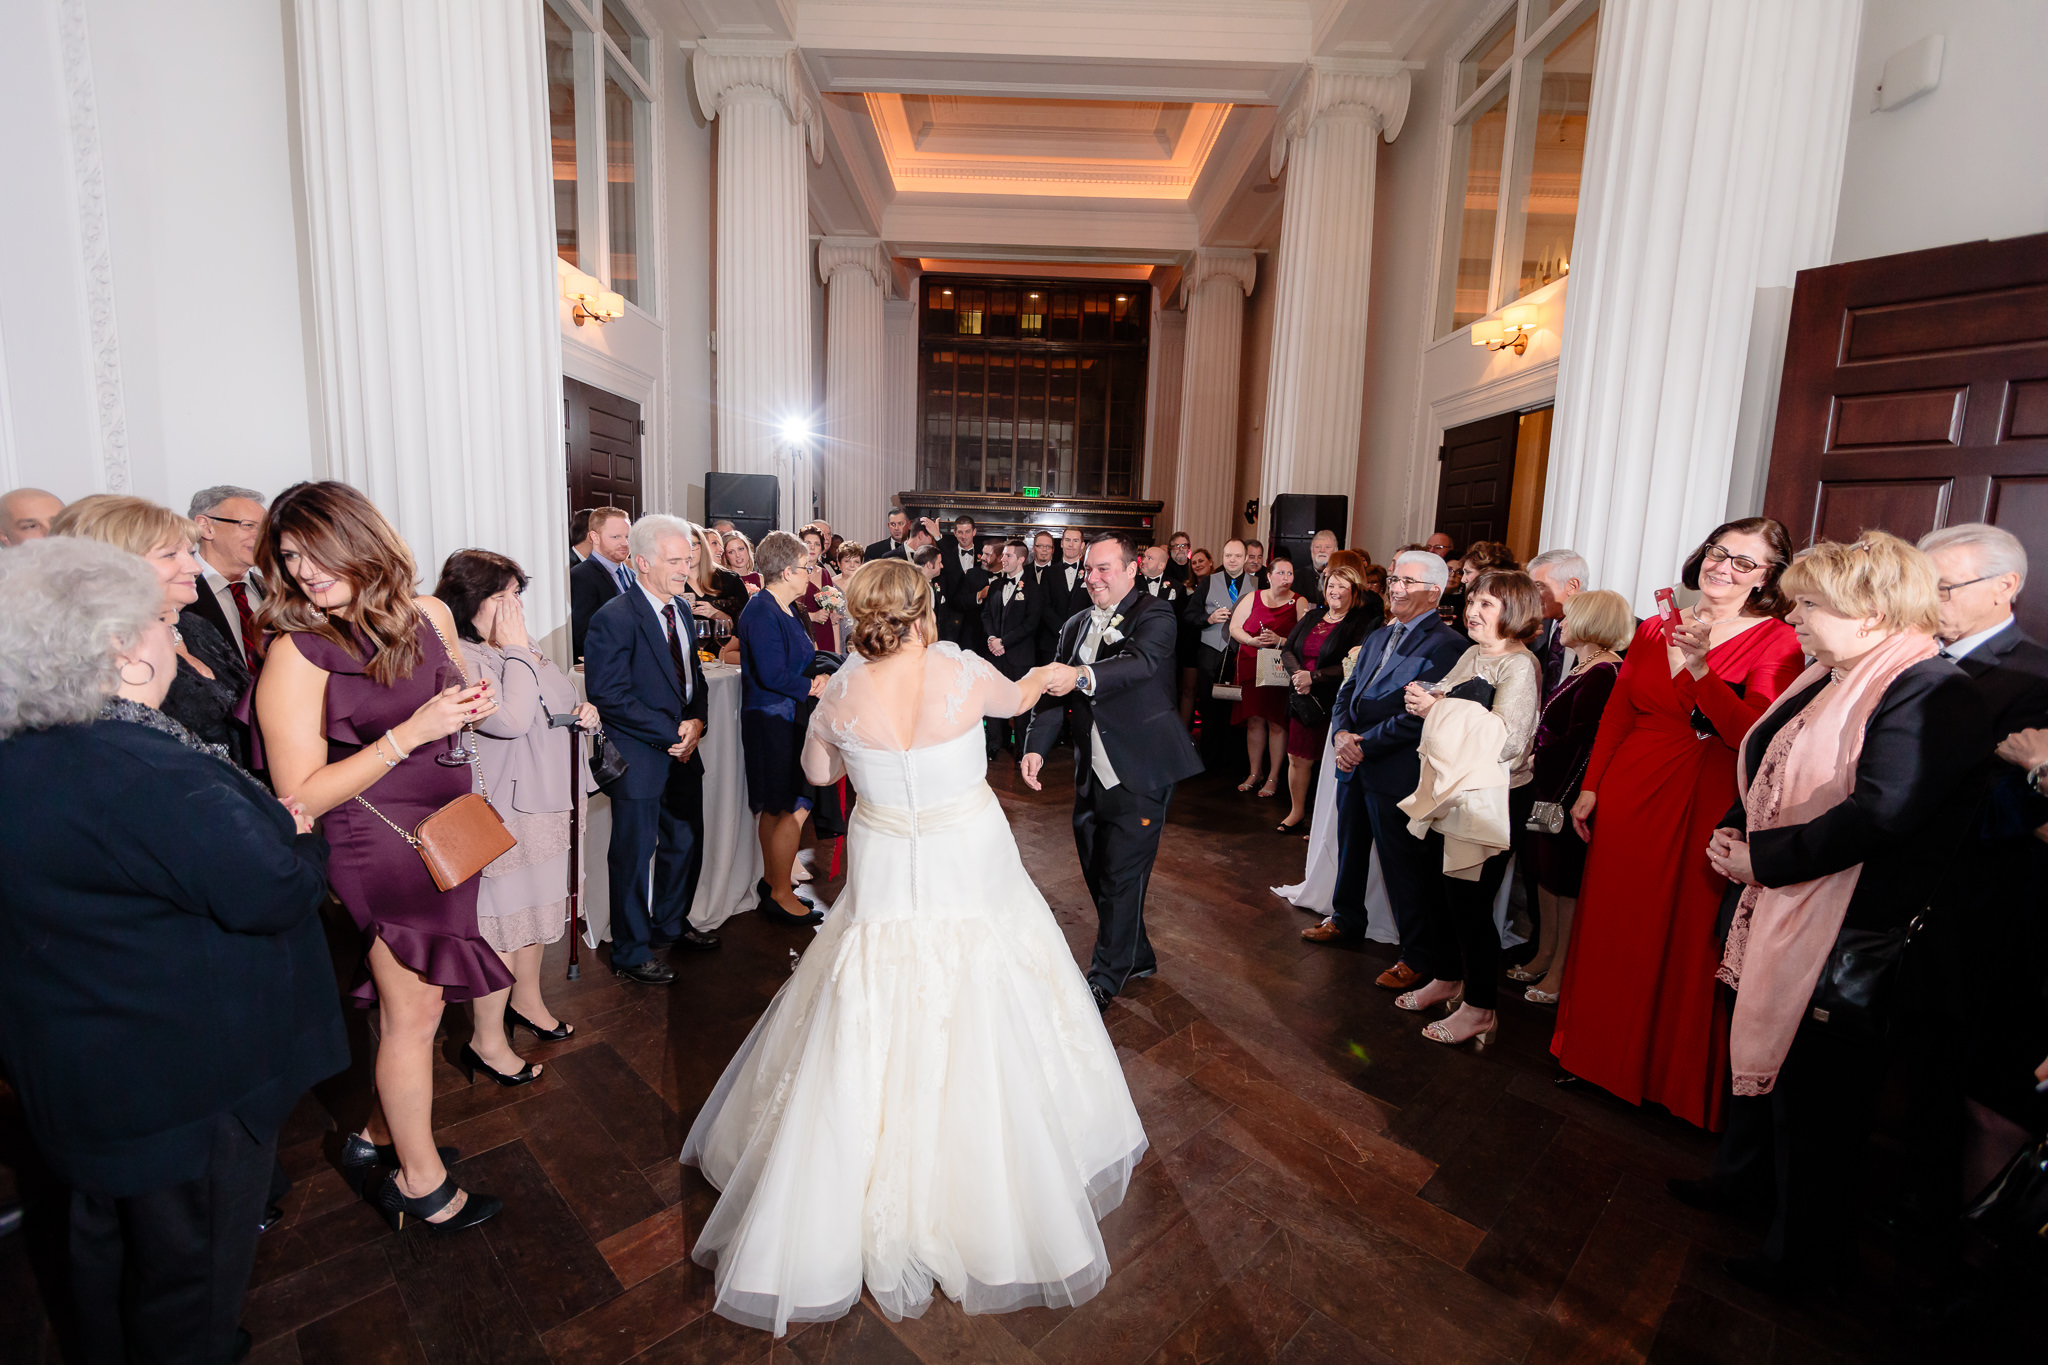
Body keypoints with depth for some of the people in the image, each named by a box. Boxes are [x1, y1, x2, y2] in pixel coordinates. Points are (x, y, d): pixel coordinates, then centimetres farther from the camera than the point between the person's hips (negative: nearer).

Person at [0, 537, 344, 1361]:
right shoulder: (150, 775, -32)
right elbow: (275, 893, -27)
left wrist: (260, 825, -6)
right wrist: (304, 840, -8)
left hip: (73, 1070, 9)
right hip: (186, 1083, -9)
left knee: (108, 1243, 31)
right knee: (190, 1266, 16)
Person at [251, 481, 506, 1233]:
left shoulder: (429, 615, 1)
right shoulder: (296, 654, -14)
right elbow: (300, 795, -16)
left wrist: (471, 706, -3)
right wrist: (411, 732, -24)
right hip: (377, 848, -5)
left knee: (415, 1003, 18)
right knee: (413, 1015, 8)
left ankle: (380, 1133, 41)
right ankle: (421, 1181, 28)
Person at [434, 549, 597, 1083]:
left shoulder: (521, 652, 9)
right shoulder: (458, 660, -20)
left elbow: (557, 707, 23)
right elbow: (512, 720, -31)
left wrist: (584, 714, 1)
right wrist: (516, 650, -23)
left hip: (543, 800, 9)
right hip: (499, 812, -9)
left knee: (537, 906, 22)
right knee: (502, 924, 2)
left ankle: (527, 1001, 42)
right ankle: (487, 1040, 20)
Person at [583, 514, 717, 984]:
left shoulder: (681, 608, 7)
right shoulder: (614, 619, -17)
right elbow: (609, 696, -21)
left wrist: (696, 721, -2)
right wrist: (672, 732, -18)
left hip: (683, 751, 8)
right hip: (638, 759, -8)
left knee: (686, 843, 19)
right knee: (634, 855, 7)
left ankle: (671, 924, 41)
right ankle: (630, 952, 25)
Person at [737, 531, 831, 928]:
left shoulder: (781, 609, 12)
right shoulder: (762, 613, -19)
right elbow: (773, 675, -25)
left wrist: (817, 677, -1)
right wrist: (812, 686, -13)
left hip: (780, 719, 10)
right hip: (773, 722, -10)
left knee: (774, 807, 19)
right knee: (792, 809, -4)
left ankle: (772, 881, 32)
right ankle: (781, 895, 9)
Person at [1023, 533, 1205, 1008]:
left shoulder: (1154, 616, -8)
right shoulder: (1075, 626, 11)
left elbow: (1141, 662, -29)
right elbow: (1054, 693, 8)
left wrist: (1081, 675, -46)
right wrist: (1036, 748, -6)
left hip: (1139, 773, -7)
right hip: (1091, 775, 7)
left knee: (1121, 876, -1)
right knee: (1097, 872, 16)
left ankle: (1105, 979, 19)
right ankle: (1136, 956, 38)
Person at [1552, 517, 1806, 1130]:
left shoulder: (1777, 643, -4)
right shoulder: (1655, 628, 8)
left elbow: (1750, 734, -18)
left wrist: (1700, 665, -29)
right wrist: (1590, 788, 6)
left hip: (1708, 807, -4)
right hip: (1629, 796, 4)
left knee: (1688, 939, 5)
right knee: (1613, 929, 12)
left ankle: (1677, 1078, 26)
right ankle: (1603, 1054, 30)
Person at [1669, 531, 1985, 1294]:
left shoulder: (1931, 694, -17)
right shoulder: (1825, 681, 12)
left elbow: (1880, 814, -27)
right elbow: (1767, 777, 18)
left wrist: (1760, 858, -21)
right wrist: (1733, 832, 2)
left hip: (1846, 936, -9)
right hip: (1777, 909, 9)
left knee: (1815, 1089, 6)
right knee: (1758, 1044, 22)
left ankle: (1804, 1252, 26)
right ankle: (1745, 1178, 43)